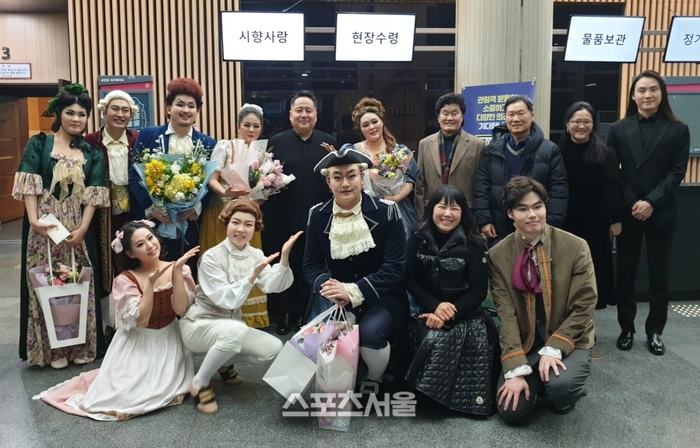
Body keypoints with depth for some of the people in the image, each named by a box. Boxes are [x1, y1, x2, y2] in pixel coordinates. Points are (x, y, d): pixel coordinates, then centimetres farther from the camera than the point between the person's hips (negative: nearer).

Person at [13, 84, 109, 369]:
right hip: (43, 226, -1)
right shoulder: (39, 144, 3)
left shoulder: (93, 153, 7)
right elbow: (28, 183, -7)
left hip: (78, 228, 2)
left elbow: (93, 194, -2)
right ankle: (51, 349, 17)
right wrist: (33, 219, -21)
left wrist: (82, 229, -14)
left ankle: (81, 347, 20)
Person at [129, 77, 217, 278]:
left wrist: (197, 208, -13)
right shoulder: (148, 135, 3)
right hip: (154, 220, -1)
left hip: (191, 223, 1)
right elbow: (134, 175, 1)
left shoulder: (208, 144, 6)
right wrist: (150, 207, -12)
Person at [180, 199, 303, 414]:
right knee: (237, 330, -37)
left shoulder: (256, 255, -2)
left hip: (230, 325, 6)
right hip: (198, 324, -6)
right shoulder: (211, 258, -18)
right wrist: (253, 274, -36)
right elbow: (227, 300, -26)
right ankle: (199, 383, -16)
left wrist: (284, 258, -34)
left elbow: (273, 286, -19)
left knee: (273, 348, -12)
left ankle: (224, 362, 15)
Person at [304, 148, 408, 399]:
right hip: (338, 299, 3)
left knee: (370, 331, -33)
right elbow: (311, 266, 1)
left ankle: (375, 380, 4)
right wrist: (328, 288, -23)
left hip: (383, 297, -2)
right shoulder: (317, 215, -1)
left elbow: (395, 266, -15)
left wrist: (354, 291, -27)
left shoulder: (386, 211, -10)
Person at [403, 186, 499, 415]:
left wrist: (450, 313, -20)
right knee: (433, 340, -31)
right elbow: (410, 281, -1)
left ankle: (468, 397, -3)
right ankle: (423, 395, -5)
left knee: (479, 341, -29)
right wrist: (435, 306, -17)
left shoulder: (473, 244, -4)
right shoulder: (418, 238, 0)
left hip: (465, 312, 0)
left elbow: (479, 291, -6)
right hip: (429, 309, 0)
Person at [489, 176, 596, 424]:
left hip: (567, 341, -1)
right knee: (511, 411, -13)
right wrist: (516, 369, -18)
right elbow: (506, 313, -10)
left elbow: (583, 307, -10)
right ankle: (536, 379, 21)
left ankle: (562, 390, 8)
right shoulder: (498, 254, -7)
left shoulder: (575, 247, -11)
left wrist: (553, 348, -20)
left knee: (560, 385, -32)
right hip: (525, 343, 2)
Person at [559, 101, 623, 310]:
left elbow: (614, 189, -1)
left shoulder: (605, 154, -1)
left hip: (595, 224, 0)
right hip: (564, 222, 0)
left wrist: (616, 220, -4)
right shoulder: (557, 152, -1)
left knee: (593, 269, 7)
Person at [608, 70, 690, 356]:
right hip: (627, 212, 0)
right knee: (625, 272, 5)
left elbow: (677, 173, -3)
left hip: (661, 213, 0)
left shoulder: (677, 130, 3)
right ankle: (626, 329, 17)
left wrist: (652, 202, -15)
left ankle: (654, 332, 19)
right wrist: (631, 204, -10)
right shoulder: (618, 129, 4)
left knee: (659, 273, 7)